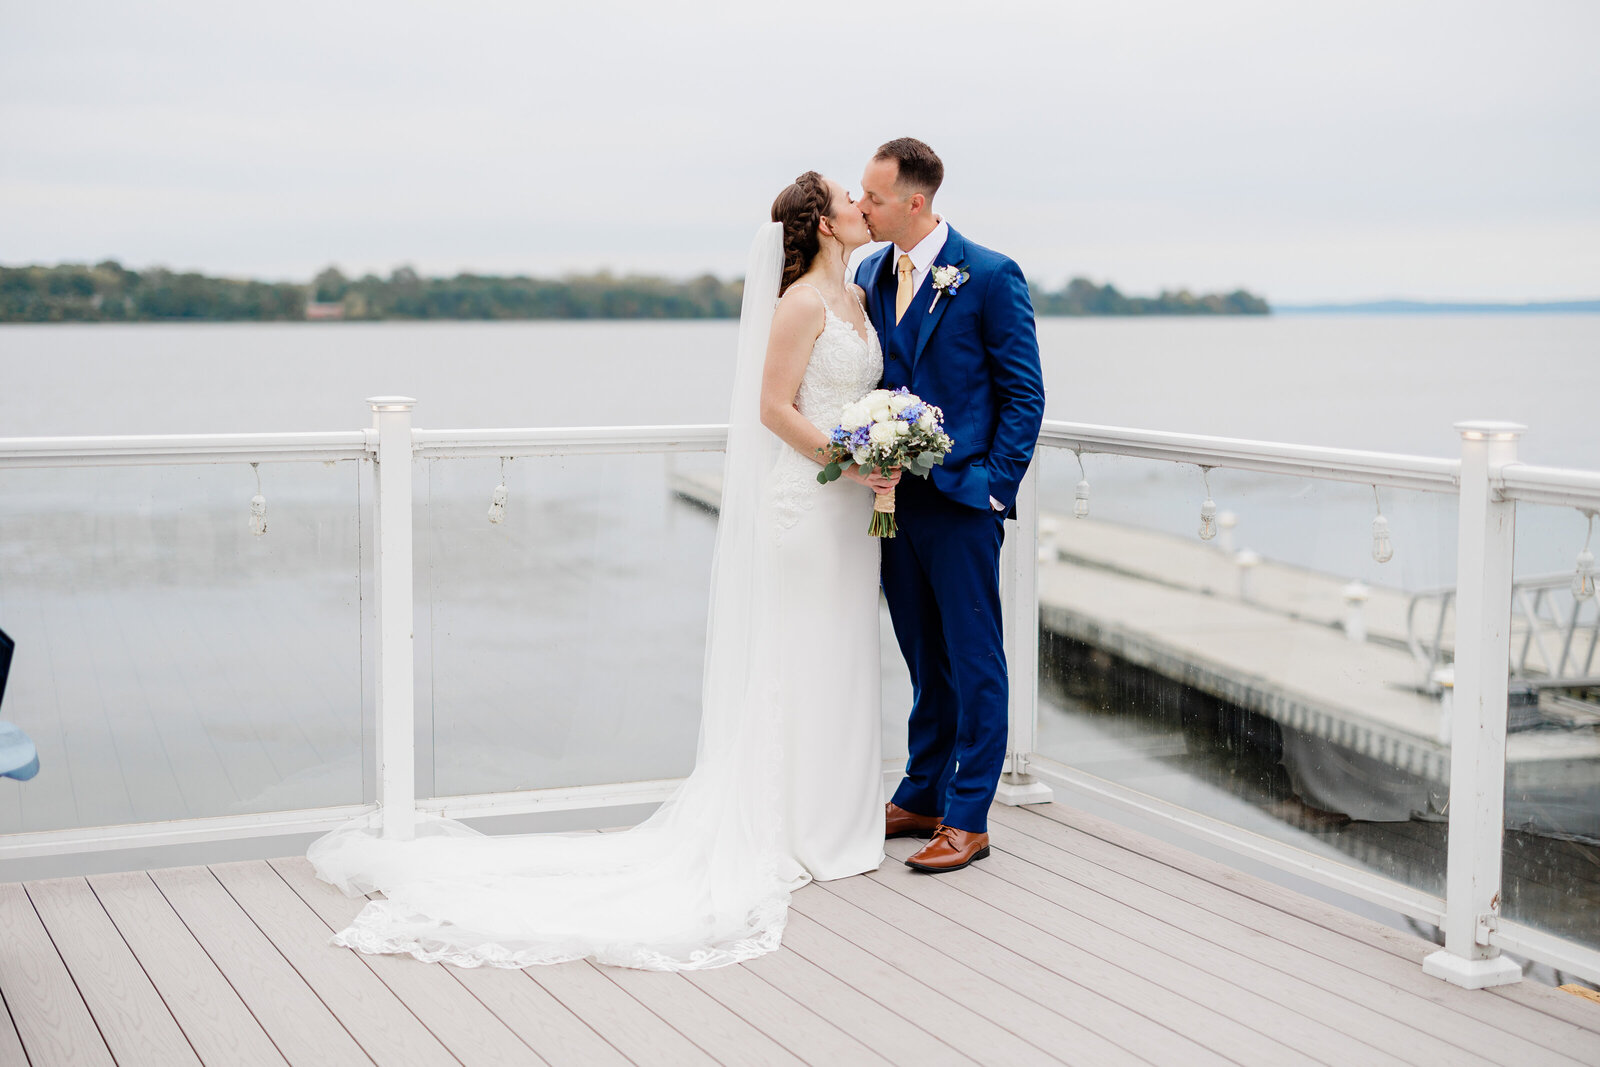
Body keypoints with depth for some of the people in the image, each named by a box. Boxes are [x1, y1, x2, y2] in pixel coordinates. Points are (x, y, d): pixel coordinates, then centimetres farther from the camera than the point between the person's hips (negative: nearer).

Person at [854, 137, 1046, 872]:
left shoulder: (990, 276, -9)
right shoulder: (870, 274, 9)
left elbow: (1024, 393, -7)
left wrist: (994, 483, -12)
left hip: (961, 500, -6)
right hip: (894, 499, 6)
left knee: (974, 663, 2)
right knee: (925, 660, 16)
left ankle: (967, 818, 8)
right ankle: (921, 797, 26)